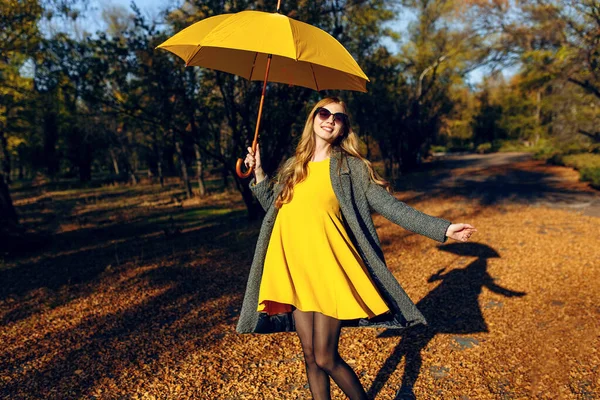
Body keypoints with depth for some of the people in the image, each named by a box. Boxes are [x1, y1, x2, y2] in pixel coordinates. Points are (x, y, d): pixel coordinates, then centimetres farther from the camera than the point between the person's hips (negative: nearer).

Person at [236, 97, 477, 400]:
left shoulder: (350, 166, 1)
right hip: (294, 267, 4)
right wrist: (258, 172, 10)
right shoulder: (293, 167, 14)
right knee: (310, 355, 12)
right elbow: (274, 208, 19)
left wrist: (442, 228, -12)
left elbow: (389, 205, -4)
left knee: (326, 358, -1)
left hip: (327, 265, -4)